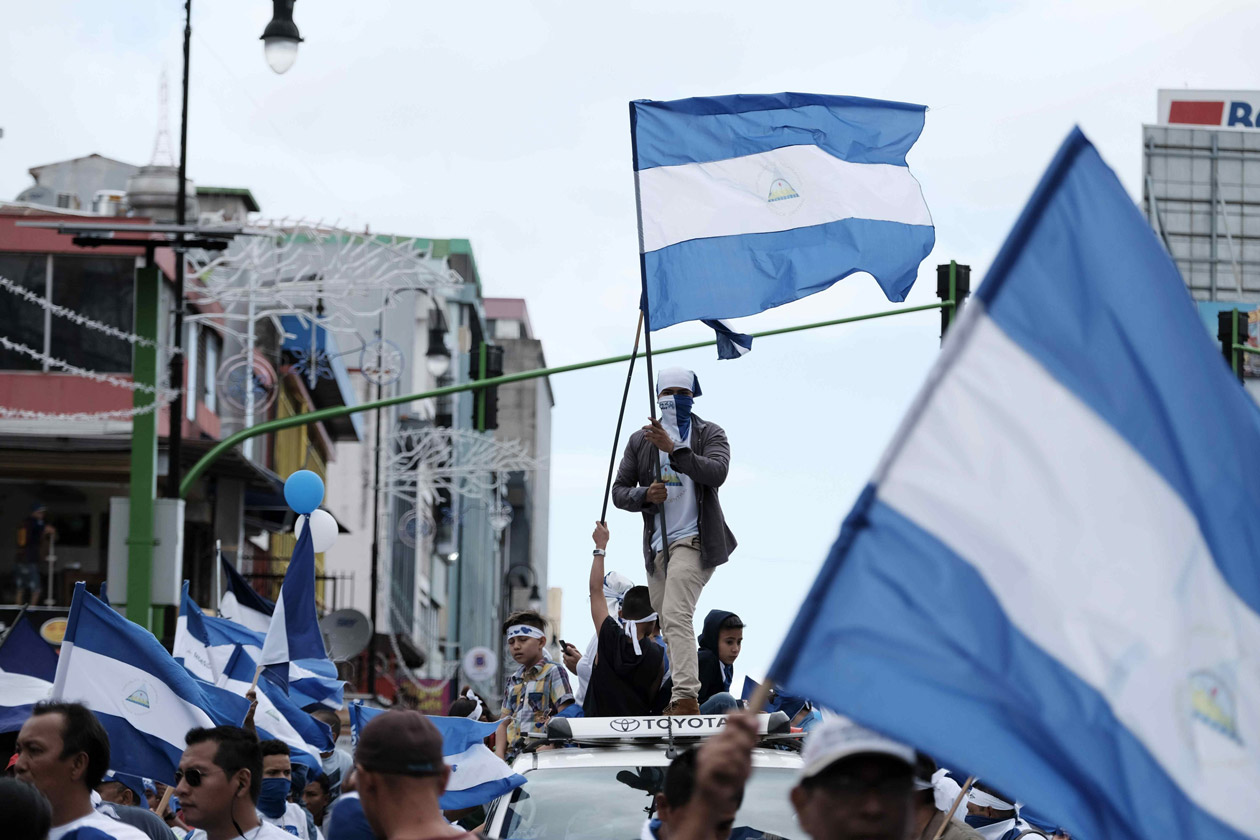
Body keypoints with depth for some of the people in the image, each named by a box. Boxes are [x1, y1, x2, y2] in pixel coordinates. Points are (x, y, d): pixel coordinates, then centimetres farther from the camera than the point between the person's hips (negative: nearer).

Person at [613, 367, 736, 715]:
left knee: (676, 616, -24)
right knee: (668, 625, 8)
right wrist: (644, 495, -11)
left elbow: (717, 472, -17)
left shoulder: (709, 434, 3)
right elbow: (619, 491, 12)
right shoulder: (640, 441, 14)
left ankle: (685, 698, -33)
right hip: (657, 545, 6)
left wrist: (674, 449, -27)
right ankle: (682, 704, 15)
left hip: (694, 539, -6)